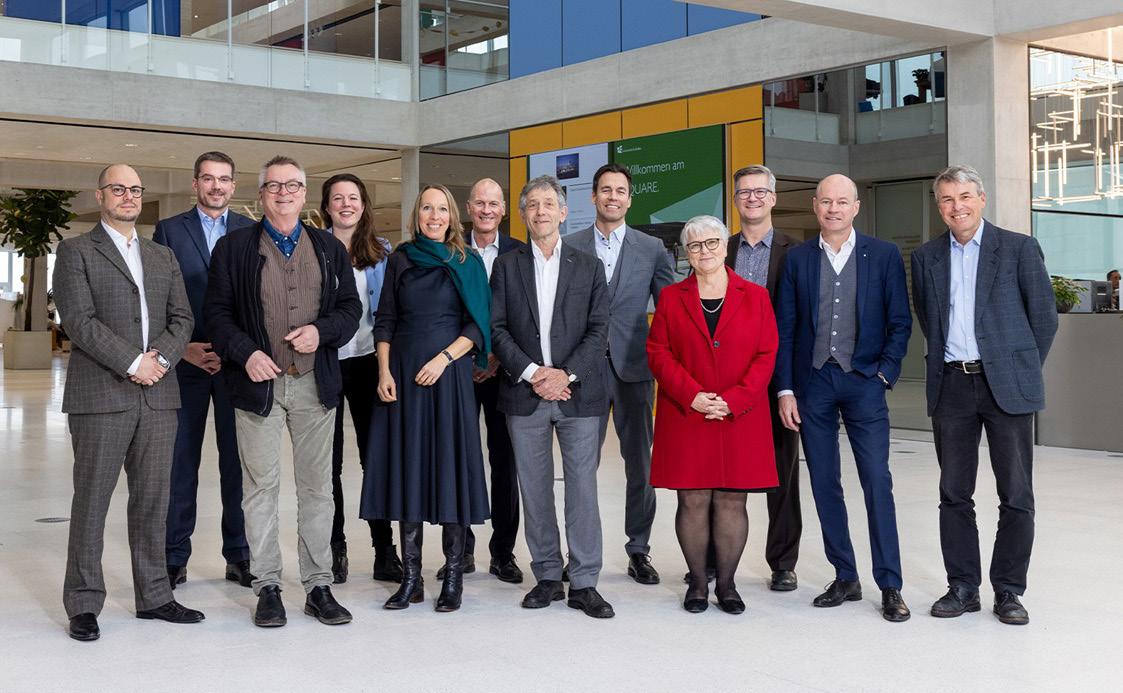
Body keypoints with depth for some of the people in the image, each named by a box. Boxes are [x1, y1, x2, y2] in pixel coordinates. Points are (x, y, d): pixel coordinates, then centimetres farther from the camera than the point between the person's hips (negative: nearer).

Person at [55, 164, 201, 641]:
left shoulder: (162, 257, 18)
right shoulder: (76, 252, 2)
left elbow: (182, 318, 10)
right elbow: (79, 321, -9)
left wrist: (161, 357, -9)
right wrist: (132, 363, -15)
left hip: (158, 396, 5)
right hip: (100, 396, -5)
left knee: (152, 502, 9)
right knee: (91, 502, 1)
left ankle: (154, 596, 17)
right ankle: (84, 605, 9)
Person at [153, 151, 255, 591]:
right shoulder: (169, 230, 6)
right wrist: (182, 348, -8)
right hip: (184, 361, 0)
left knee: (237, 462, 5)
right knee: (180, 461, 4)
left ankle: (239, 556, 13)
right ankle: (175, 558, 13)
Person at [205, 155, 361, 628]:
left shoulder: (329, 248, 12)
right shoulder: (234, 247, 4)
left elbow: (350, 307, 11)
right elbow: (216, 311, 1)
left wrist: (321, 331, -8)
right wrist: (246, 353, -13)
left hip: (316, 384, 2)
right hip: (259, 381, -2)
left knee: (317, 486, 6)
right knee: (261, 487, 2)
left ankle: (318, 586, 14)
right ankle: (267, 587, 12)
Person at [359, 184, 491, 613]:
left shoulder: (467, 263, 4)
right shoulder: (400, 260, 10)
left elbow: (477, 324, 0)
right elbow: (385, 321, 9)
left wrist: (444, 358, -13)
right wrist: (384, 372, -3)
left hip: (448, 373, -2)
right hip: (402, 376, 2)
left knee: (450, 468, -2)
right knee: (407, 470, 3)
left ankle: (454, 577, 7)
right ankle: (411, 578, 10)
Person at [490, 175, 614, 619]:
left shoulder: (588, 267, 9)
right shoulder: (506, 266, 10)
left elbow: (599, 330, 2)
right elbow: (496, 328, 2)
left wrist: (567, 374, -11)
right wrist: (530, 372, -11)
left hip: (578, 394, -1)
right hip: (524, 395, 1)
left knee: (582, 488, -2)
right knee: (535, 490, 6)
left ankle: (584, 583, 5)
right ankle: (547, 577, 16)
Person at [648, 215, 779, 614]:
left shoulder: (755, 297, 7)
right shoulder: (671, 298, 8)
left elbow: (766, 356, 1)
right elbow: (658, 353, 2)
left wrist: (733, 400, -11)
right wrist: (692, 396, -12)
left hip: (741, 418, 0)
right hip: (685, 418, 0)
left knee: (732, 501, 2)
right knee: (693, 501, 1)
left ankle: (727, 583, 14)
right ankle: (697, 583, 14)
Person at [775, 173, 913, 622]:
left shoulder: (884, 256, 2)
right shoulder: (797, 258, 6)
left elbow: (900, 322, 3)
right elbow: (785, 328, 5)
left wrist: (885, 374, -7)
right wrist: (785, 389, -1)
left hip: (863, 382, -2)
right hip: (812, 383, 2)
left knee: (877, 483, -5)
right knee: (824, 485, 6)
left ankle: (890, 586, 3)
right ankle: (845, 578, 18)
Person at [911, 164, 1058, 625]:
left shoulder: (1018, 248, 0)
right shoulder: (926, 257, 9)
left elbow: (1044, 315, 3)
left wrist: (1022, 369, 5)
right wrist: (948, 360, 12)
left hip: (1006, 386, -3)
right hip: (951, 385, 3)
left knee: (1016, 495, 2)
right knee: (954, 494, 7)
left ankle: (1008, 591, 13)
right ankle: (962, 587, 17)